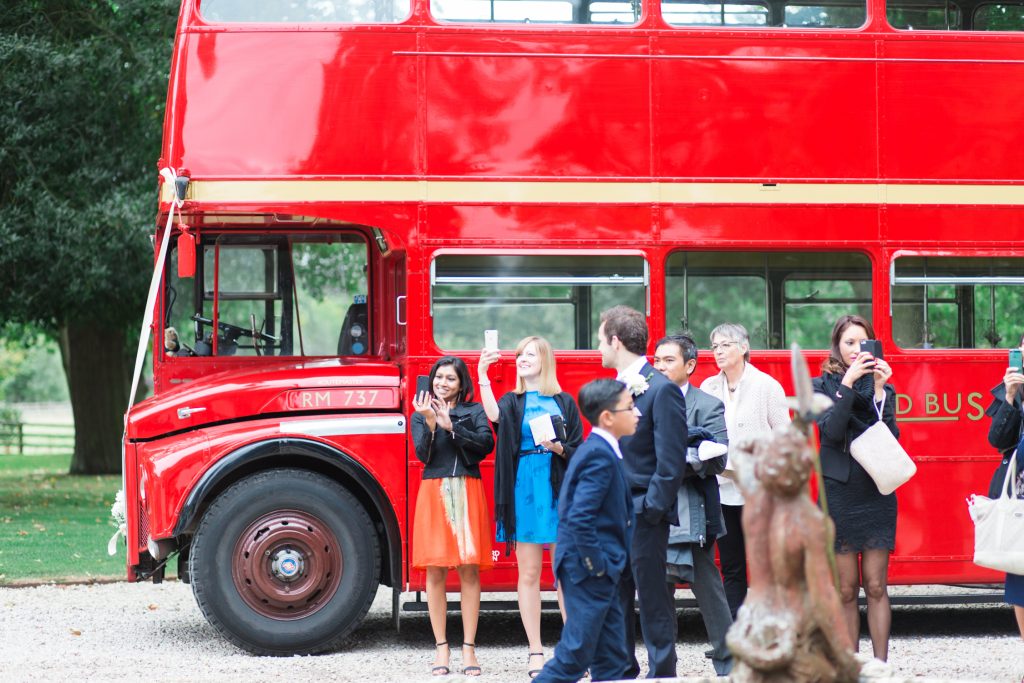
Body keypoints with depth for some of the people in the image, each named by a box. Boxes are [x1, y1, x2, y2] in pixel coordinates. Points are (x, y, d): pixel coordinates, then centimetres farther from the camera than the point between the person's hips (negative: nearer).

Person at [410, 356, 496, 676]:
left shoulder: (474, 411, 9)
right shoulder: (420, 415, 12)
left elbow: (486, 443, -8)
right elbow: (422, 454, -3)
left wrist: (451, 425, -14)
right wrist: (430, 423, -17)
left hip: (467, 492, -1)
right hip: (434, 492, 1)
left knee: (469, 571, -2)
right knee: (435, 572, -1)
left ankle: (469, 648, 0)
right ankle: (441, 648, 4)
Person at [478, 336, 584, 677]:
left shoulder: (564, 402, 9)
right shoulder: (512, 402, 8)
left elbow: (578, 452, 7)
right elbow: (494, 415, -16)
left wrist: (558, 448, -13)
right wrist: (482, 375, -24)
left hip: (559, 490, 0)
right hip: (524, 491, 0)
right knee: (529, 573, 1)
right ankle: (535, 652, 5)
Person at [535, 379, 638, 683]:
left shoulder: (597, 450, 13)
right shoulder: (600, 456, -18)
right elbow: (579, 518, -26)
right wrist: (595, 564, -20)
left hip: (599, 572, 10)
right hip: (589, 574, -10)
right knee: (575, 656, -6)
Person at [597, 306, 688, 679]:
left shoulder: (661, 389, -12)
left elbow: (671, 460, -15)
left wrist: (651, 509, -17)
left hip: (642, 517, -8)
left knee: (654, 602, -1)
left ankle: (661, 672, 5)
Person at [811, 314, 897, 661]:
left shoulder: (882, 387, 7)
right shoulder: (822, 386, 5)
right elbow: (831, 430, -12)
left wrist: (879, 389, -15)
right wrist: (848, 381, -17)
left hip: (876, 493, 1)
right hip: (838, 493, -1)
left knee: (876, 586, -1)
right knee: (846, 589, 2)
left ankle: (880, 666, 0)